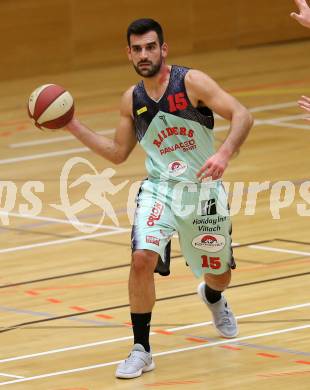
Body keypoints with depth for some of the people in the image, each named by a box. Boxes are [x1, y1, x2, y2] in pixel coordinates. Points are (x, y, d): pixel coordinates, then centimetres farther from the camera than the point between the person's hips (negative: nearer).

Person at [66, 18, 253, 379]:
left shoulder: (192, 82, -13)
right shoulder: (131, 100, 2)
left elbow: (242, 115, -20)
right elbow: (118, 153, 13)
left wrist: (224, 153, -38)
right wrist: (73, 126, 3)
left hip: (203, 189, -2)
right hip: (160, 188, 2)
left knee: (219, 274, 14)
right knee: (143, 258, -24)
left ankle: (212, 297, 56)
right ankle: (141, 350, -12)